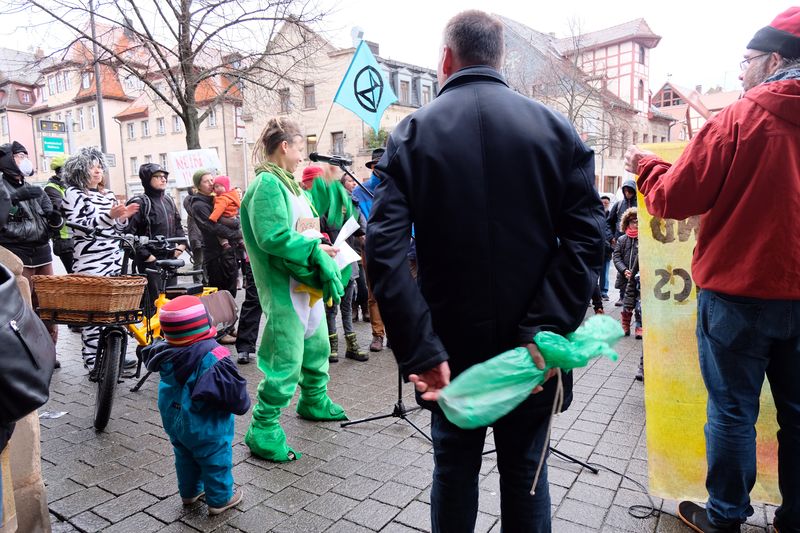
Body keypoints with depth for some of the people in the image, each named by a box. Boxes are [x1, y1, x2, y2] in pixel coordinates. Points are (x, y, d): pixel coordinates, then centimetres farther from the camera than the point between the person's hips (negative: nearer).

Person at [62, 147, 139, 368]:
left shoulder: (108, 194, 17)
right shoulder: (73, 193, -3)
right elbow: (80, 228, -13)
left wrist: (123, 217, -1)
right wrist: (109, 216, -22)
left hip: (114, 261, 7)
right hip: (91, 264, -7)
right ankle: (93, 359, 2)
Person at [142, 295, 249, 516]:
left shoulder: (165, 352, -9)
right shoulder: (212, 357, -30)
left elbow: (149, 356, 16)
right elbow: (232, 390, -28)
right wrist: (242, 404, -10)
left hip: (174, 421, 7)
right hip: (206, 428, -7)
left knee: (185, 457, 27)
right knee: (216, 461, 12)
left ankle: (189, 492, 46)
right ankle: (220, 499, 27)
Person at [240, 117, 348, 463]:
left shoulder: (287, 183, 15)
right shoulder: (268, 183, -15)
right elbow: (272, 238, -26)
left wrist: (319, 247, 6)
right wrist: (315, 249, -18)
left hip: (307, 285, 10)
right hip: (283, 290, -10)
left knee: (317, 346, 23)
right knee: (286, 362, -5)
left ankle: (314, 402, 44)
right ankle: (263, 431, 9)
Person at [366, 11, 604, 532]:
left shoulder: (412, 133, -4)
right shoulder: (555, 128, -1)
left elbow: (384, 249, -17)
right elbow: (586, 235, -12)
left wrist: (422, 352, -18)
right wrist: (544, 330, -15)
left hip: (452, 344, 0)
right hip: (531, 350, 1)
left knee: (455, 469, 19)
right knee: (526, 471, 19)